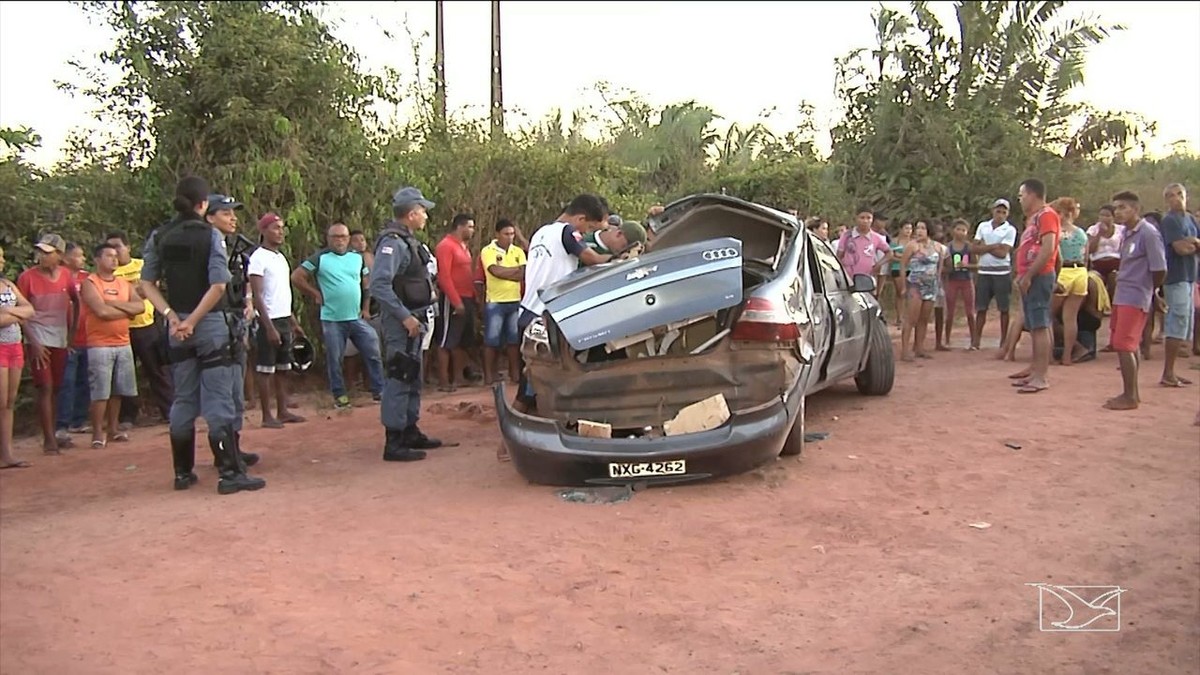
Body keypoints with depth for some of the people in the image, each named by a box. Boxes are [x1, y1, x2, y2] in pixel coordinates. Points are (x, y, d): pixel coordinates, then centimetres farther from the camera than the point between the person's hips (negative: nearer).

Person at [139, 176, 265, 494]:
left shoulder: (159, 238, 4)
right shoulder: (210, 235, -9)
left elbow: (147, 285, 2)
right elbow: (218, 286, -17)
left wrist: (171, 316, -5)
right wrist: (193, 320, -12)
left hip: (177, 328, 5)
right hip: (212, 324, -5)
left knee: (183, 401, 14)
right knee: (218, 402, -3)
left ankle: (183, 472, 20)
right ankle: (230, 473, -1)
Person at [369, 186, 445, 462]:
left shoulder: (408, 241, 15)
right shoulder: (393, 242, -17)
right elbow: (378, 285, -27)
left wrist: (418, 315, 13)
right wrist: (405, 316, -26)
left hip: (413, 319, 11)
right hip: (401, 322, -11)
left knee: (413, 379, 17)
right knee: (398, 379, -8)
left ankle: (411, 432, 28)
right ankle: (394, 443, -4)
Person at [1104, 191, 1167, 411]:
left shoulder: (1148, 233, -14)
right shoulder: (1127, 233, 11)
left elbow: (1159, 269, -14)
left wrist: (1149, 291, 0)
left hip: (1135, 298, -8)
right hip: (1122, 296, 8)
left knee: (1124, 346, -7)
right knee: (1129, 346, 13)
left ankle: (1130, 397, 0)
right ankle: (1132, 393, 22)